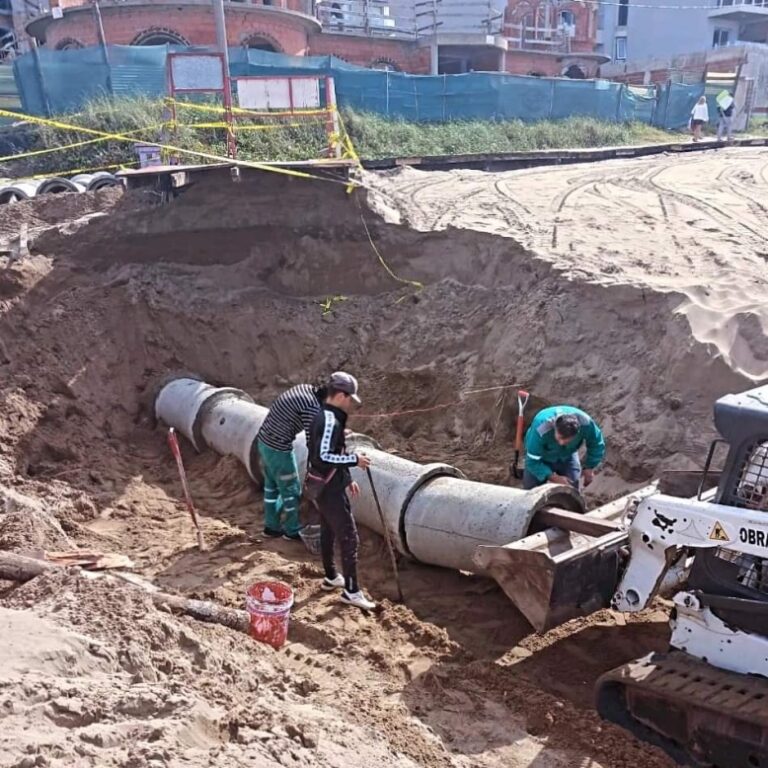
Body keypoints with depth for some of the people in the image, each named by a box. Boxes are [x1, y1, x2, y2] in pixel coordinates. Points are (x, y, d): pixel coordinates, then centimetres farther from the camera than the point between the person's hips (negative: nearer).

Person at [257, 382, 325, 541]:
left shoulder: (305, 388, 4)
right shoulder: (312, 407, -23)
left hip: (263, 440, 9)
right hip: (278, 449, -9)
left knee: (272, 485, 23)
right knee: (291, 490, 10)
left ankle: (271, 526, 36)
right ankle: (292, 530, 27)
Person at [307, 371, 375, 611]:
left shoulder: (326, 417, 9)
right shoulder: (330, 421, -24)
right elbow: (323, 457, -31)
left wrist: (347, 479, 20)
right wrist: (355, 459, -23)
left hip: (325, 486, 10)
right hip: (330, 490, -10)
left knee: (328, 532, 22)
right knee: (349, 539, -4)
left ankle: (331, 577, 37)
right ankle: (351, 591, 4)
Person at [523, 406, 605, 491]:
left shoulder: (585, 423, -36)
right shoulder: (541, 429, -43)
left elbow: (597, 445, -12)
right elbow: (532, 461, -32)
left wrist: (589, 468, -13)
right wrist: (554, 477, -36)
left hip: (567, 457, 2)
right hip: (542, 458, -2)